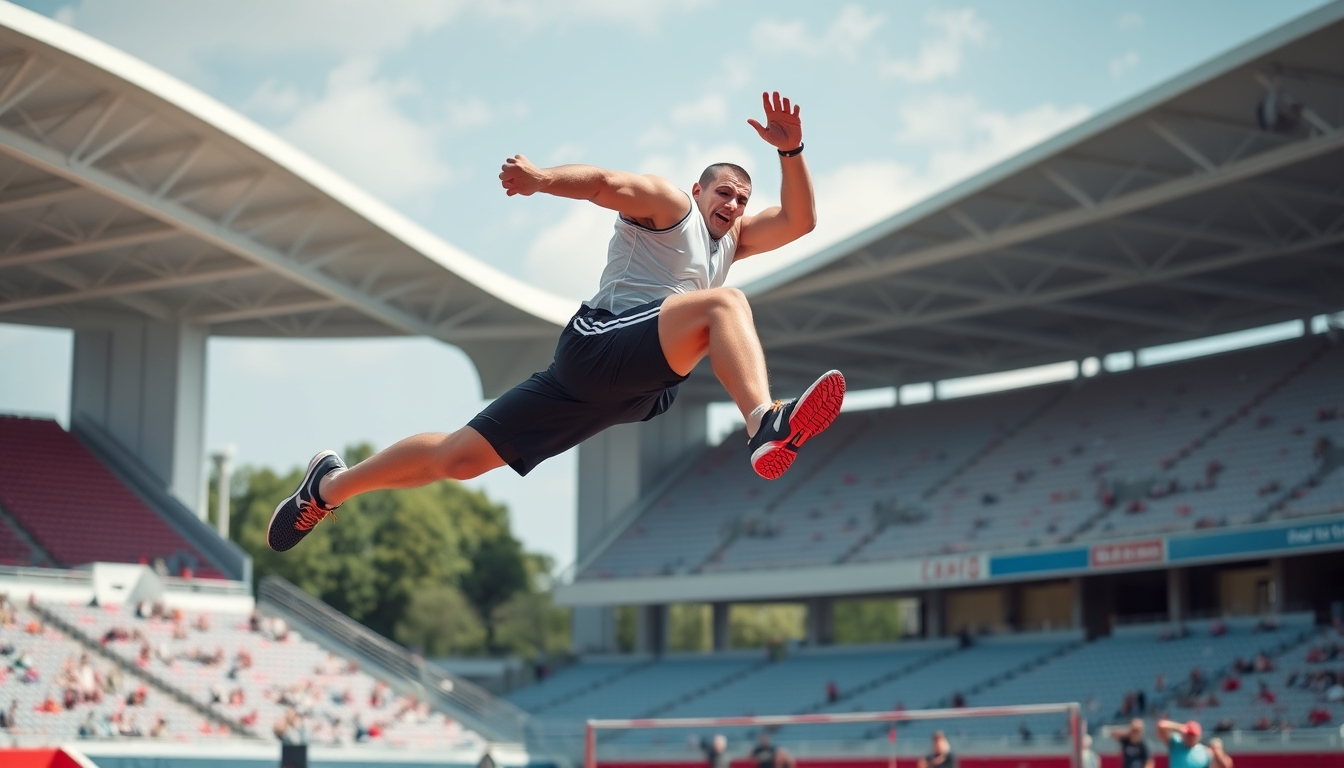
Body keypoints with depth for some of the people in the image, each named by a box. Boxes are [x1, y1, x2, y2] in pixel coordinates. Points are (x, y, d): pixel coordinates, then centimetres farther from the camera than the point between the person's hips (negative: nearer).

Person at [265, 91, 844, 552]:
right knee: (724, 304, -27)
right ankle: (766, 427, -52)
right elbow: (606, 183, -16)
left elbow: (799, 220, 20)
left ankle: (330, 486, 17)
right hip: (597, 343, -7)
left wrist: (791, 150, 5)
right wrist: (544, 178, -35)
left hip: (641, 388, 7)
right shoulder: (670, 204, 3)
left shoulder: (732, 240, 26)